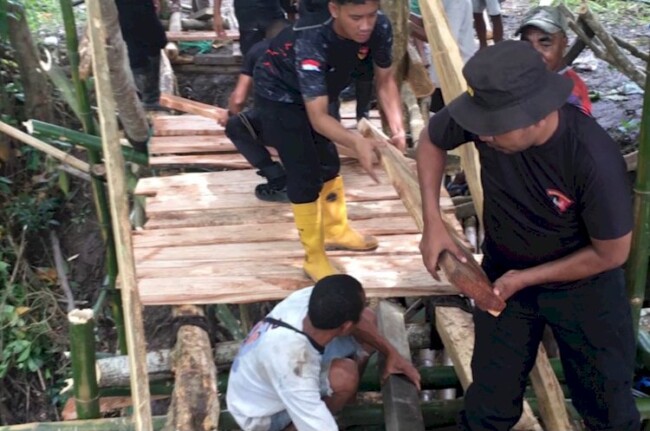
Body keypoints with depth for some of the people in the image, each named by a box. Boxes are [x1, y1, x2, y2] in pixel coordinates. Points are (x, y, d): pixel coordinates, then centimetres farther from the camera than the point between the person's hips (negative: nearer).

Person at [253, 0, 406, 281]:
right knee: (305, 175, -8)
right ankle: (314, 258, 6)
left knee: (328, 162, 19)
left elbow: (384, 79, -11)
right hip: (280, 93, -6)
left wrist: (397, 128, -26)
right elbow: (317, 117, -45)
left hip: (316, 92, 7)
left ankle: (336, 230, 40)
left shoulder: (380, 27, -26)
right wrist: (357, 142, -61)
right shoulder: (311, 43, -42)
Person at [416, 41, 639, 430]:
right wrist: (433, 223, -11)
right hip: (503, 271, 3)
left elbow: (611, 254, -21)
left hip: (584, 285, -2)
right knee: (492, 397, 15)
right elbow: (431, 141, -4)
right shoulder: (487, 111, -26)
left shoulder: (594, 160, -35)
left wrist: (525, 279, -18)